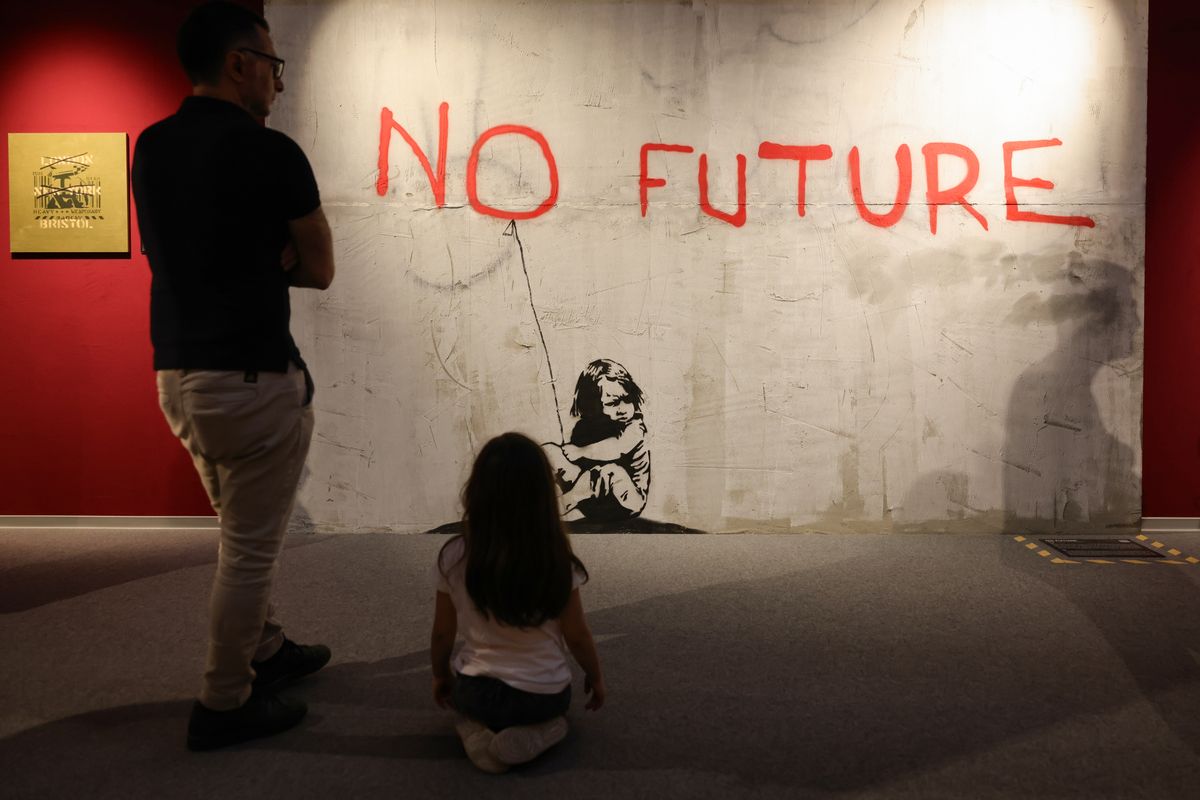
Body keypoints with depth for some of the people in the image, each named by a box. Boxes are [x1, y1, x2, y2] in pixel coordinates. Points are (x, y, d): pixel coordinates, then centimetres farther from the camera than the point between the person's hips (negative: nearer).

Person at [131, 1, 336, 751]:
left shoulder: (151, 148, 8)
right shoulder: (269, 153, -13)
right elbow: (319, 269, -3)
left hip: (178, 373, 8)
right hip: (252, 379, -8)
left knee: (244, 534, 23)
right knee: (251, 548, 5)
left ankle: (267, 649, 38)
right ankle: (224, 705, 16)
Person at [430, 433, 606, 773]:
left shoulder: (454, 557, -14)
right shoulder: (558, 561, -16)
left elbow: (442, 634, -2)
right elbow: (577, 636, -7)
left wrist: (441, 675, 18)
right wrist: (595, 677, 13)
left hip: (478, 691, 1)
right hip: (547, 694, -1)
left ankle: (477, 731, 2)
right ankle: (539, 732, 0)